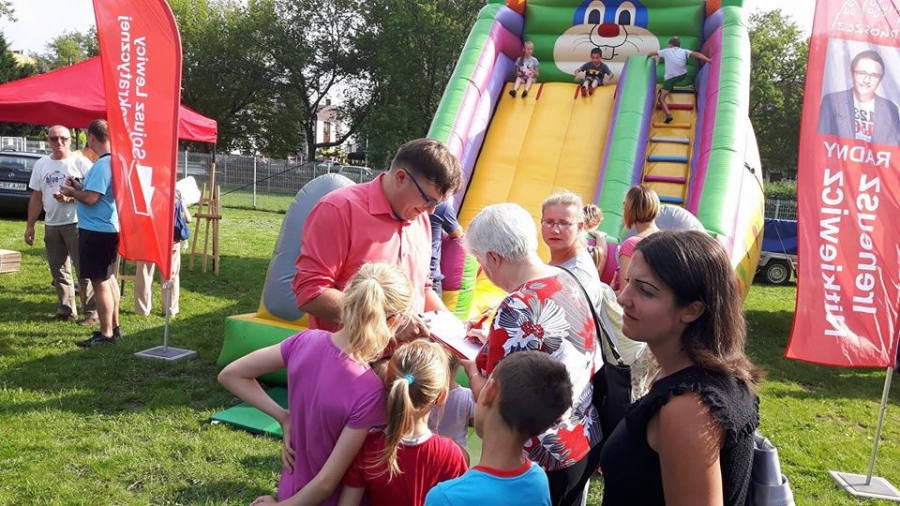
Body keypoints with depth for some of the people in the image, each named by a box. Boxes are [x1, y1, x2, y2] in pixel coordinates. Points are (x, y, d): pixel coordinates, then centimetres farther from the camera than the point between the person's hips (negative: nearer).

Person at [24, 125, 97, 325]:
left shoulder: (80, 162, -5)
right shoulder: (41, 165, 11)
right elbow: (36, 197, 15)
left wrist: (71, 197, -22)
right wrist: (30, 225, 12)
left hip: (76, 223, -6)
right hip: (51, 224, 6)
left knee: (84, 270, -5)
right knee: (58, 270, 11)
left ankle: (91, 312, 0)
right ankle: (66, 310, 21)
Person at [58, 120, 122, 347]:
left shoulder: (102, 164, -20)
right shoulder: (115, 160, 10)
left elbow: (91, 198, -24)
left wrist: (71, 192, -6)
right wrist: (79, 187, 11)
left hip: (96, 230, -10)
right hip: (109, 228, 10)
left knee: (100, 282, -3)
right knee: (108, 279, 18)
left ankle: (106, 334, 3)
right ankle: (114, 327, 28)